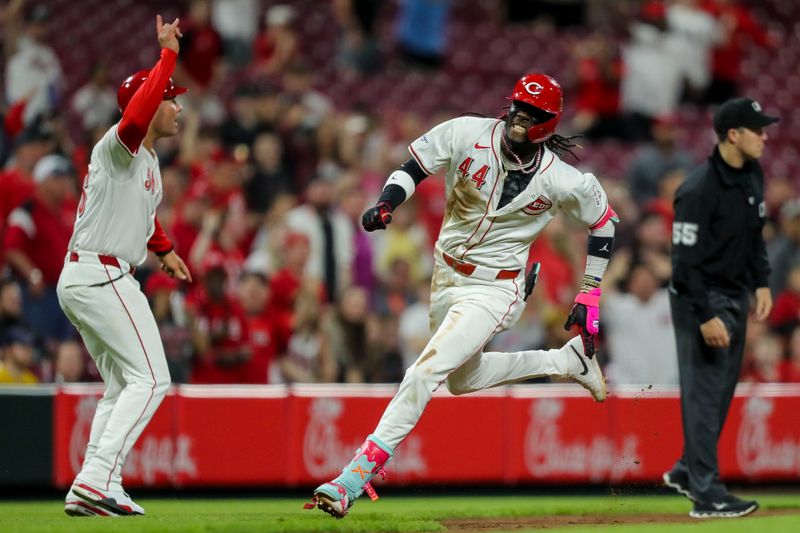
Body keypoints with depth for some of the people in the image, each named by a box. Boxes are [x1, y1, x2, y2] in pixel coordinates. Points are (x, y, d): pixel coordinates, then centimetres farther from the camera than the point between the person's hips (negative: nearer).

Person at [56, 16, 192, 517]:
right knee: (150, 379, -13)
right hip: (102, 276, -11)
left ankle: (91, 492, 10)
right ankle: (97, 478, -22)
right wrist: (168, 54, -31)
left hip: (81, 281, 11)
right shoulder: (118, 147, -12)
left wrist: (164, 248, 24)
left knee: (122, 388, 14)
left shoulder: (148, 160, 18)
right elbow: (136, 115, -36)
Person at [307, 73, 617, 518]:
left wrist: (591, 294, -1)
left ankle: (359, 473, -22)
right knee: (464, 379, 26)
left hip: (494, 290, -6)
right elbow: (414, 168, -1)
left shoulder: (562, 181, -17)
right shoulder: (466, 134, -13)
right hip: (447, 277, 6)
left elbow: (603, 219, -1)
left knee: (428, 370, -22)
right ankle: (568, 360, 43)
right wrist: (387, 204, -22)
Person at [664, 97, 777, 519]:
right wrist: (706, 316, -23)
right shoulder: (699, 190, -22)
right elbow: (686, 260, -22)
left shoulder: (753, 176, 4)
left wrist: (761, 283, 8)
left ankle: (688, 471, 29)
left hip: (736, 297, 9)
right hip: (701, 299, -9)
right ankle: (706, 494, -2)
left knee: (723, 390, 15)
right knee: (704, 392, -5)